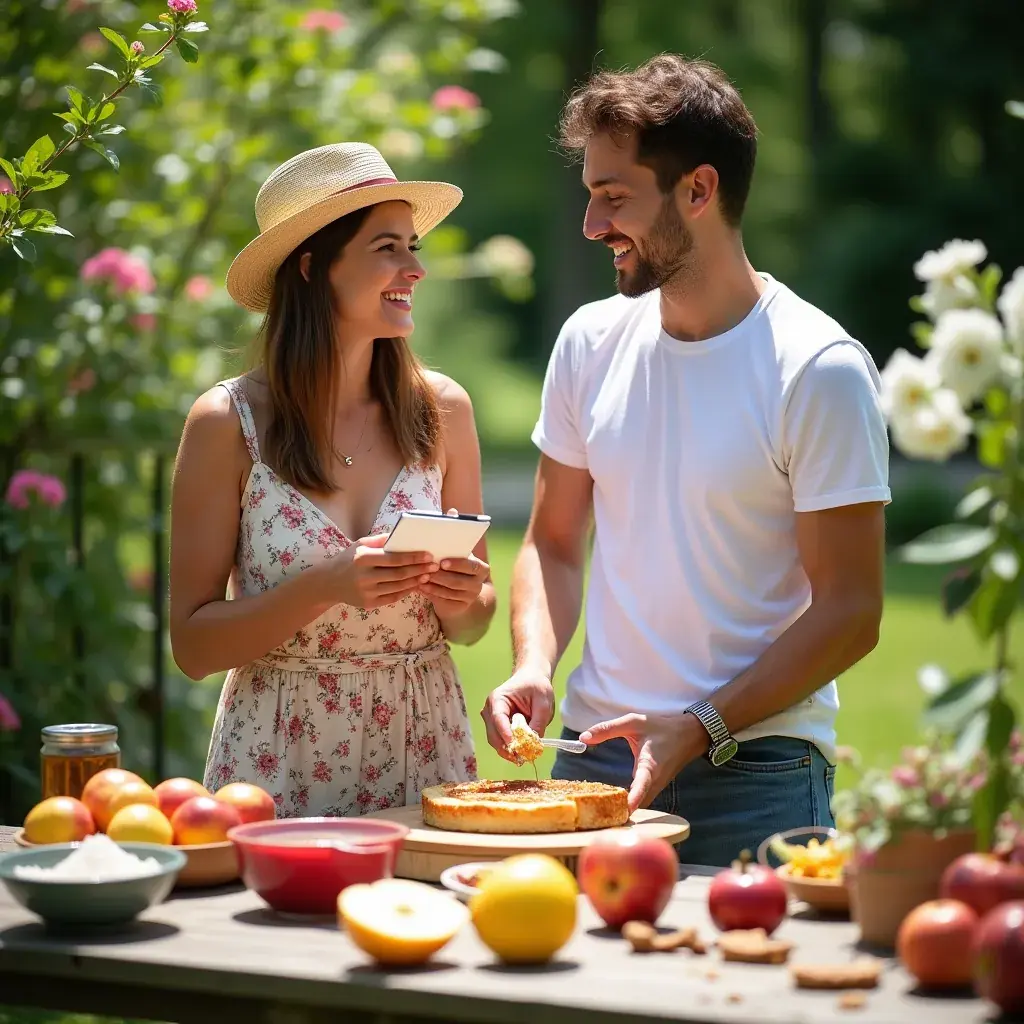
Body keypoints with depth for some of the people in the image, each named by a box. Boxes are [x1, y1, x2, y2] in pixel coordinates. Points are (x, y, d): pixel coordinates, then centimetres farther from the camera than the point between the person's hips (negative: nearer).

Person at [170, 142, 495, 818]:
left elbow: (471, 627, 10)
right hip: (281, 768, -2)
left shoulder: (442, 409, 1)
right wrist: (325, 588, -20)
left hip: (422, 753, 3)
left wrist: (464, 600, -12)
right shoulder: (228, 422, -8)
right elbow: (193, 645, -7)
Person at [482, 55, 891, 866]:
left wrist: (702, 728, -19)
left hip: (757, 778, -4)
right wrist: (534, 669, -6)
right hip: (594, 754, 4)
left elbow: (850, 612, -11)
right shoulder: (591, 342, 5)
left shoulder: (819, 369, -11)